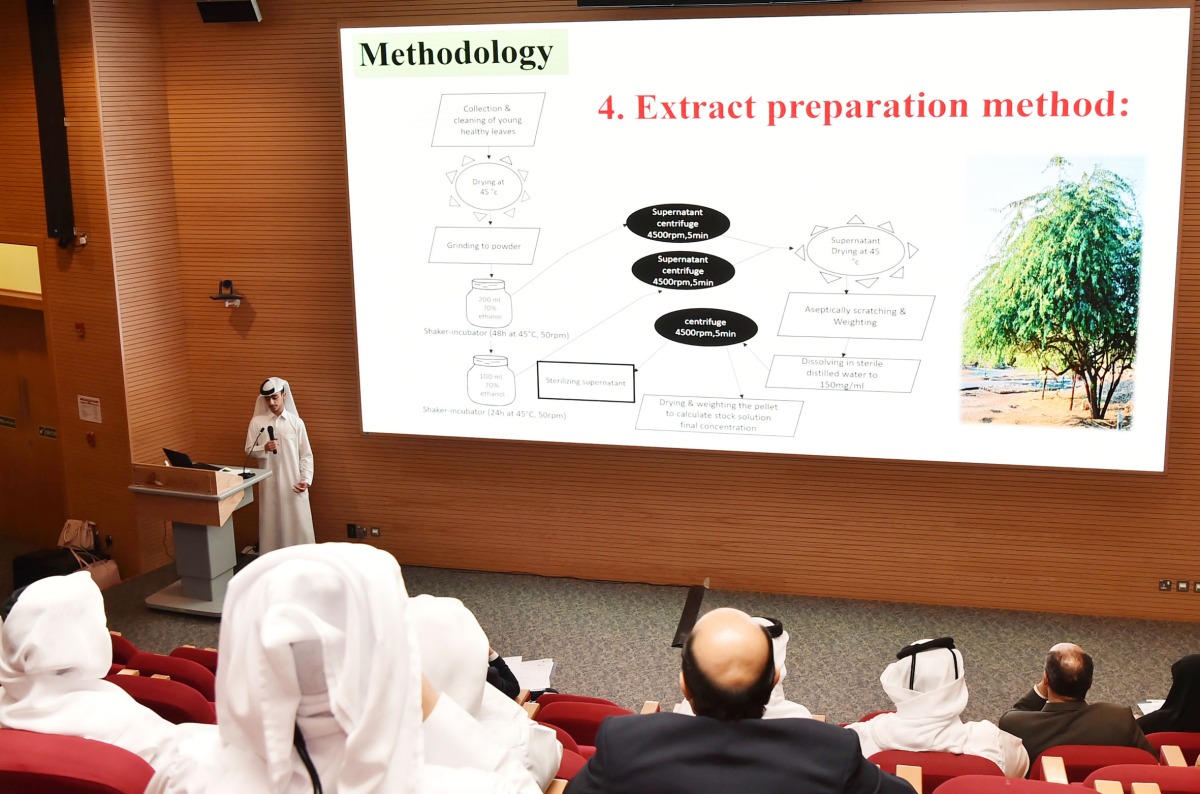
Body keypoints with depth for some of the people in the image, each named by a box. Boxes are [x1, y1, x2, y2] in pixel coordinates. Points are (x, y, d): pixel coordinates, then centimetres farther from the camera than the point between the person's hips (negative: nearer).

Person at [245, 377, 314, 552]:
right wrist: (264, 448, -15)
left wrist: (306, 479, -9)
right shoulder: (257, 422, 1)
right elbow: (249, 450, 5)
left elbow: (306, 454, 2)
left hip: (294, 483, -1)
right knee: (272, 523, 5)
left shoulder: (296, 422, -1)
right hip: (270, 483, 1)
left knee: (299, 524, 0)